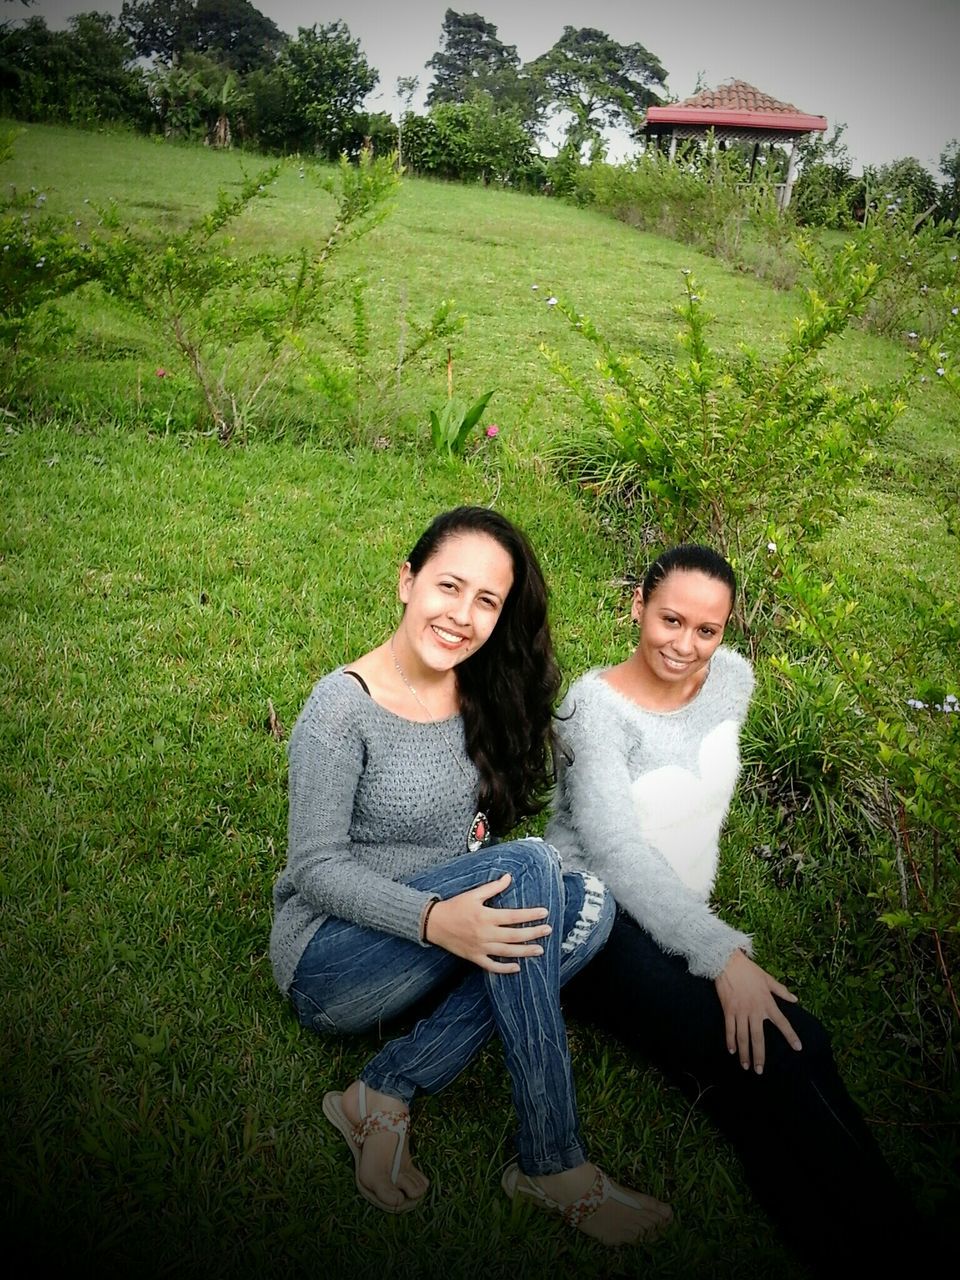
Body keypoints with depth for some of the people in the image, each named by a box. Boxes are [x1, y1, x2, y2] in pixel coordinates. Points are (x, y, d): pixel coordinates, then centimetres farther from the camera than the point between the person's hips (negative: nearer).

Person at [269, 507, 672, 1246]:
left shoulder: (484, 698, 2)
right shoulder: (344, 706, -17)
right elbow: (316, 869, -17)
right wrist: (433, 919, -32)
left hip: (423, 957, 7)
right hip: (328, 963, -6)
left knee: (588, 904, -20)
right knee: (525, 865, -29)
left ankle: (386, 1093, -17)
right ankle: (553, 1165, -21)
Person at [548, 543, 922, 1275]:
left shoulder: (733, 677, 2)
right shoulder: (598, 705, -17)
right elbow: (616, 850, -26)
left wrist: (698, 907, 16)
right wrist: (722, 954, -33)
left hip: (680, 917, 6)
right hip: (595, 922, -6)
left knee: (799, 1045, -21)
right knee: (761, 1056, -25)